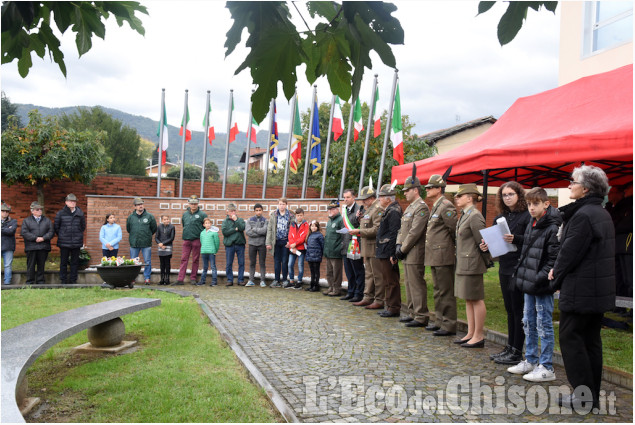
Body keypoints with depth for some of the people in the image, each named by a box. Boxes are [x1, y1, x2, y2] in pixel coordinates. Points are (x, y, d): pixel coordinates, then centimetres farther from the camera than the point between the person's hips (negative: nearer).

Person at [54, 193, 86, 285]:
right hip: (64, 243, -1)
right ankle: (63, 280, 13)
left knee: (75, 262, 6)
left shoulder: (80, 213, 4)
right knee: (63, 262, 4)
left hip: (76, 242, 2)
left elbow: (83, 226, 15)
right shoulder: (60, 213, -1)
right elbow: (56, 227, 7)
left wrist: (78, 235, 9)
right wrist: (61, 236, 7)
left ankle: (73, 280, 14)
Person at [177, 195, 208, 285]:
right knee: (184, 259, -1)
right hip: (186, 240, 3)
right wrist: (186, 233, 15)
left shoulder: (202, 214, -1)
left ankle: (193, 278, 13)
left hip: (197, 240, -3)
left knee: (195, 260, 4)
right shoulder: (185, 214, 12)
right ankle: (180, 279, -2)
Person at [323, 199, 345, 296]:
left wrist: (339, 248, -18)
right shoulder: (329, 221, 17)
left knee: (336, 273, -1)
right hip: (328, 252, 9)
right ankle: (331, 288, 25)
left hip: (336, 253, -9)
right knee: (329, 272, 15)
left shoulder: (340, 220, -11)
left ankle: (337, 289, 7)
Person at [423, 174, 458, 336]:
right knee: (438, 291, 16)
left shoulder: (446, 206, -13)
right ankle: (440, 321, 26)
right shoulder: (435, 207, 17)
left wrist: (454, 246, -4)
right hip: (434, 256, 10)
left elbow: (456, 230, -15)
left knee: (445, 292, -5)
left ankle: (449, 325, 2)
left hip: (443, 256, -10)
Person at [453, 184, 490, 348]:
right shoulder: (464, 216, 15)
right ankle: (471, 334, 22)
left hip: (472, 264, -10)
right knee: (468, 299, 14)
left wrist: (488, 261, -9)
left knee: (476, 299, -2)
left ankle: (479, 336, 5)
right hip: (463, 264, 10)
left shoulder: (475, 216, -16)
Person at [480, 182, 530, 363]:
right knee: (510, 310, 15)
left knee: (518, 310, -1)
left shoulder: (526, 217, -9)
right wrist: (486, 246, -4)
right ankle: (510, 347, 25)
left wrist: (515, 239, -30)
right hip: (504, 268, 7)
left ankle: (517, 352, 7)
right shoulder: (500, 218, 13)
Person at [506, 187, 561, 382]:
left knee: (544, 325, 0)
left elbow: (554, 259, -18)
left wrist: (540, 278, -21)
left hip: (542, 286, -9)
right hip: (529, 284, 9)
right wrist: (520, 273, 11)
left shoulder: (553, 228, -15)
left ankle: (547, 368, 10)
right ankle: (530, 361, 30)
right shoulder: (531, 225, 11)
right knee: (529, 322, 17)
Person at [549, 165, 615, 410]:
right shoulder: (603, 214, 14)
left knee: (571, 339, -1)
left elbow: (570, 252, -18)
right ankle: (592, 395, 23)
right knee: (591, 341, 15)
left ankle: (584, 395, 3)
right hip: (599, 291, 10)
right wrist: (558, 271, 7)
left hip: (580, 291, -10)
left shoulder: (583, 215, -19)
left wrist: (555, 280, -1)